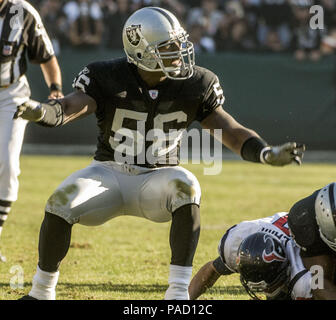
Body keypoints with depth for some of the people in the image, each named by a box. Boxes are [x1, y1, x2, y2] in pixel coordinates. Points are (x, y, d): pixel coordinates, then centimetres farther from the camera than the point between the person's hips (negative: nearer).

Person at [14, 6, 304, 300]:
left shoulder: (195, 85, -6)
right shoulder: (106, 78, -11)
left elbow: (231, 131, -4)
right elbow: (67, 109, -24)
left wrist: (267, 154, -23)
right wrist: (39, 112, -48)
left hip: (158, 178, 1)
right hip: (110, 174, -1)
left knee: (185, 187, -35)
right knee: (61, 204, -28)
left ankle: (179, 291, -30)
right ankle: (42, 291, -4)